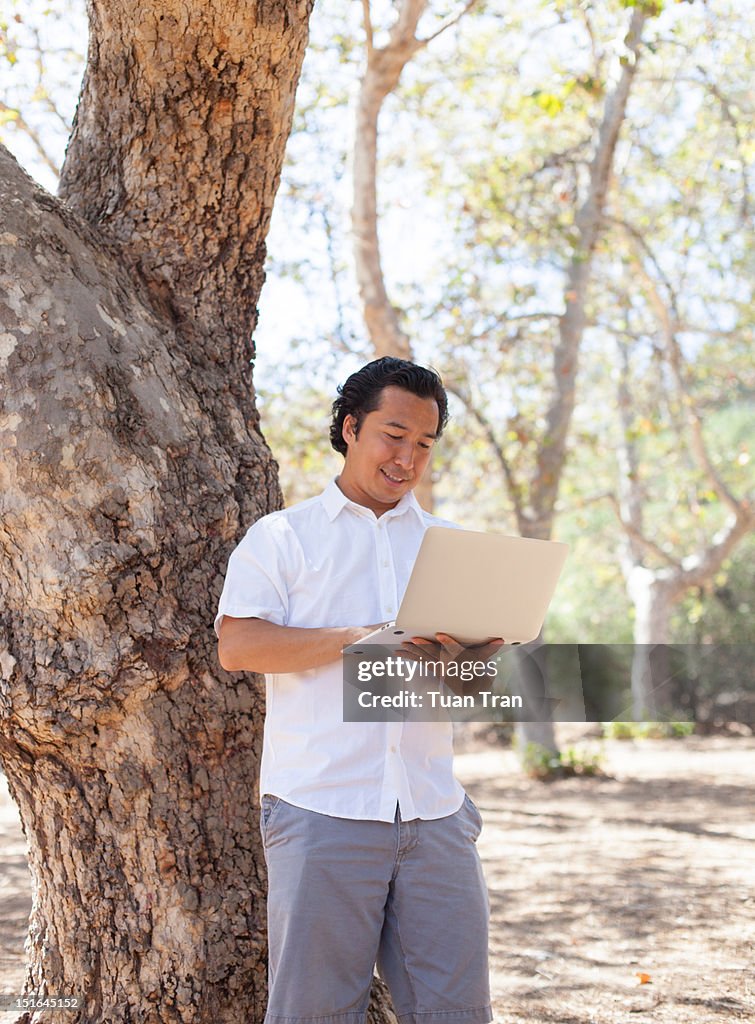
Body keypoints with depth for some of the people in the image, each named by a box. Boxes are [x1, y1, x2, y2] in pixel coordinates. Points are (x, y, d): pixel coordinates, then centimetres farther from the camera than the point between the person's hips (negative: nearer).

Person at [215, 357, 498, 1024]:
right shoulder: (283, 536, 8)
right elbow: (237, 646, -6)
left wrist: (463, 655, -9)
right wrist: (357, 639, -15)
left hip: (432, 811, 3)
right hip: (323, 810, -3)